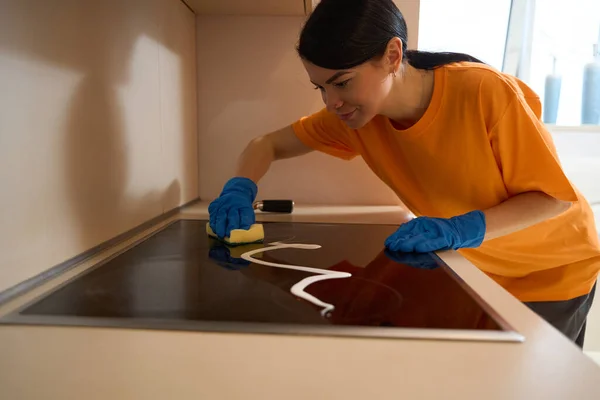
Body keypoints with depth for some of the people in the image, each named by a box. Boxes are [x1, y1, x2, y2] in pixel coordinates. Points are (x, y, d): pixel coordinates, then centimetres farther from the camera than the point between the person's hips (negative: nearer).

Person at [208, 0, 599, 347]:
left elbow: (555, 196, -23)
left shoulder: (487, 92, -33)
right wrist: (241, 189, -30)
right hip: (476, 269, 4)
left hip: (552, 268, -3)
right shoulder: (354, 116, -19)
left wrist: (462, 230, -39)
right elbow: (268, 144, -9)